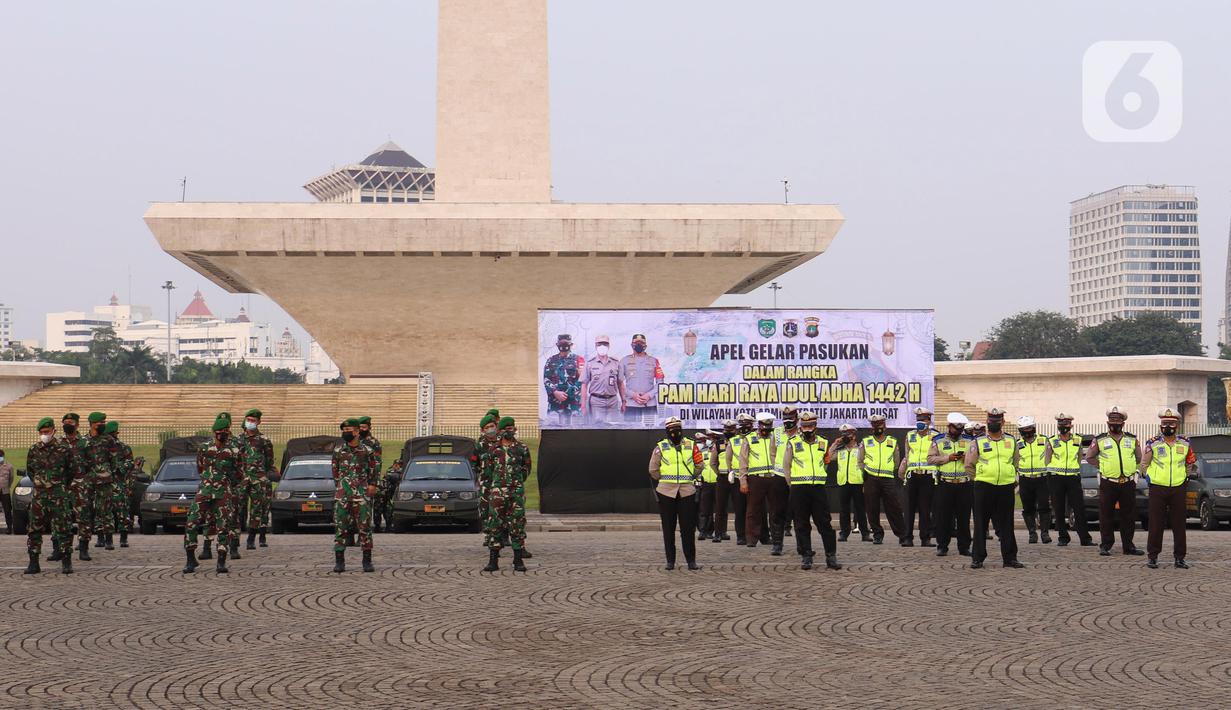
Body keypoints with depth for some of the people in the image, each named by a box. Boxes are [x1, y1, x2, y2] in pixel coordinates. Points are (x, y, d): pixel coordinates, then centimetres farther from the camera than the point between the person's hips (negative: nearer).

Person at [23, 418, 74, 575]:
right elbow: (29, 471, 20)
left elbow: (71, 471, 7)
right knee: (34, 529, 2)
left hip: (58, 494, -3)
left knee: (63, 528, -5)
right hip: (38, 495, 3)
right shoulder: (34, 450, 7)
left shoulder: (64, 449, -2)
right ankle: (34, 563, 8)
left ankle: (66, 562, 1)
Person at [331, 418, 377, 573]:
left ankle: (367, 561, 4)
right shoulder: (338, 450, 7)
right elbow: (335, 472, 13)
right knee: (340, 527, 0)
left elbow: (373, 471, 12)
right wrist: (340, 488, 9)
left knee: (365, 527, -1)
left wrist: (372, 485, 0)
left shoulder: (366, 450, 3)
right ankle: (339, 562, 4)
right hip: (342, 495, 1)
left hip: (362, 495, -1)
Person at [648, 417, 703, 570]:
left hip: (687, 492, 1)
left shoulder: (691, 445, 6)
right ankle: (670, 561, 10)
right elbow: (653, 470, 5)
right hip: (666, 493, -1)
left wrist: (690, 478, 11)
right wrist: (664, 481, 8)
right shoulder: (660, 447, 1)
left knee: (688, 528, 1)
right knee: (668, 528, 4)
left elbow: (699, 465, 14)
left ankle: (691, 560, 8)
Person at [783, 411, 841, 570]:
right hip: (799, 489, -2)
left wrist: (818, 479, 13)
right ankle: (806, 556, 9)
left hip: (819, 487, 2)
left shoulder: (823, 443, 9)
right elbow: (786, 465, 2)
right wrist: (793, 485, -1)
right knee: (802, 525, 2)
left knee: (825, 523, 0)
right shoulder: (792, 443, 1)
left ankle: (831, 556, 4)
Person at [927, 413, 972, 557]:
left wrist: (968, 458, -9)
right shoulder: (938, 441, 5)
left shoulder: (969, 441, 10)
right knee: (943, 517, 1)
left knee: (964, 517, 4)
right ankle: (942, 546, 8)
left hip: (965, 485, 1)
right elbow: (930, 459, -1)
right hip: (945, 484, -1)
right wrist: (948, 458, -12)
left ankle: (964, 547, 11)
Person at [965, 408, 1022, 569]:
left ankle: (1010, 558, 11)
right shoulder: (978, 443, 4)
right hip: (983, 488, -2)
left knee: (1006, 525, 6)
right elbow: (969, 466, 7)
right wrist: (983, 477, 4)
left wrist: (1013, 480, 13)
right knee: (980, 524, 1)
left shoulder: (1011, 441, 11)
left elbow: (1015, 464, 22)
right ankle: (977, 558, 6)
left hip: (1006, 488, 2)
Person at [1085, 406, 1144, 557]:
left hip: (1128, 483, 2)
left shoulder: (1132, 440, 10)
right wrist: (1103, 465, 3)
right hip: (1108, 483, -2)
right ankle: (1105, 545, 6)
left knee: (1129, 516, 5)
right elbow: (1089, 457, 10)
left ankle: (1128, 545, 13)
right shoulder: (1100, 440, 4)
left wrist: (1128, 466, 9)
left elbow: (1139, 458, 19)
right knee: (1106, 516, -1)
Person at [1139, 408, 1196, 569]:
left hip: (1179, 489, 2)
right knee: (1156, 524, 0)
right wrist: (1148, 476, -2)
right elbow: (1143, 465, 8)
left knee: (1180, 525, 4)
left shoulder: (1185, 444, 7)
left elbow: (1191, 463, 19)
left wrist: (1186, 475, 7)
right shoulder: (1153, 444, 0)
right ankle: (1152, 557, 7)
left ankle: (1180, 557, 11)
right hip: (1158, 489, -2)